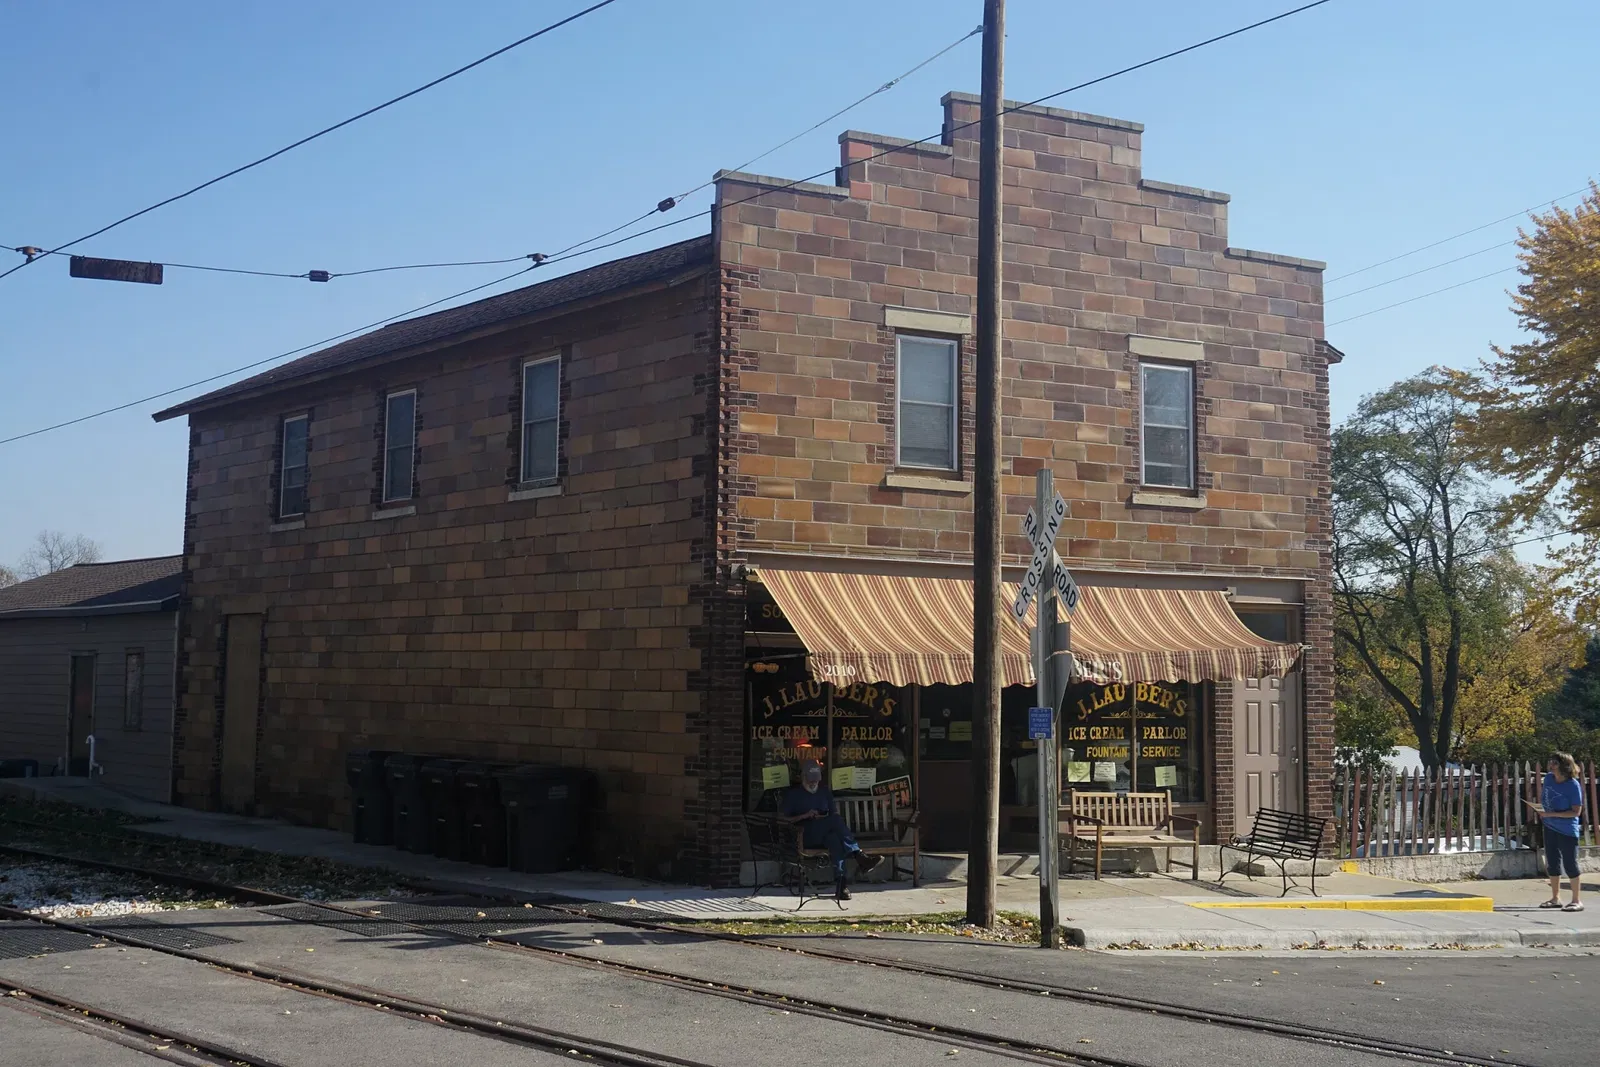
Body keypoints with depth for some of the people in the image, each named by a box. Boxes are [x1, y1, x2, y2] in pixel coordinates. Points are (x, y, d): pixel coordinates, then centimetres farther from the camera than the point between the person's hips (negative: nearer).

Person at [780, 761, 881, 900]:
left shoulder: (824, 791, 25)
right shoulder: (793, 794, 13)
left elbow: (834, 812, 24)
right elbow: (783, 818, 5)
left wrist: (823, 818, 1)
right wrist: (805, 816, -8)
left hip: (824, 835, 3)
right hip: (806, 836, -3)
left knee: (833, 838, -38)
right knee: (835, 820, -33)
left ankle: (840, 884, -51)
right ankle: (859, 856, -40)